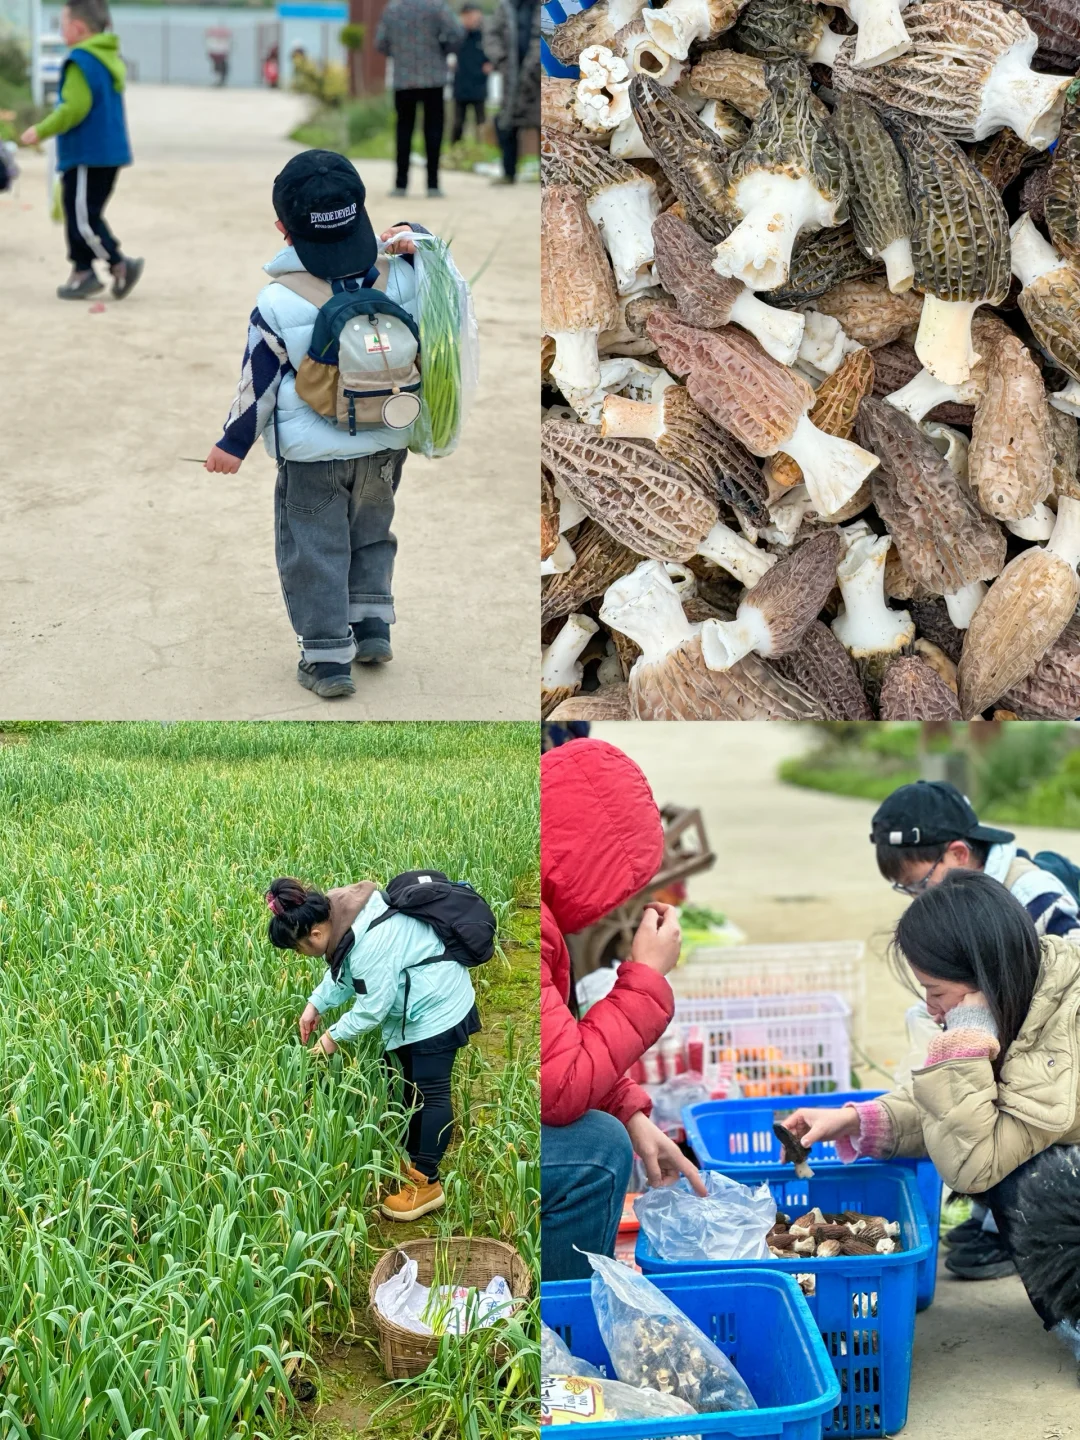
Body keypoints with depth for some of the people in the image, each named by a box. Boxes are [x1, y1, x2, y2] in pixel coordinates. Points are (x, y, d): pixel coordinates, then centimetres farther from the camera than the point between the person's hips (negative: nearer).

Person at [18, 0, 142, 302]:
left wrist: (41, 131, -15)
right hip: (109, 151, 10)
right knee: (84, 215, 15)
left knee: (82, 218, -6)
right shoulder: (110, 59, 15)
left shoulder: (81, 61, -16)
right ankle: (82, 271, 15)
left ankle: (121, 265, -7)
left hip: (87, 155, -10)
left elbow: (75, 108, -24)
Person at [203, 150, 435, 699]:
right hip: (386, 445, 4)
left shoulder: (277, 303, -17)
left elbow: (258, 382, -9)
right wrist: (417, 243, 0)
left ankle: (327, 656, 11)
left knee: (314, 550, 9)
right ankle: (372, 624, 26)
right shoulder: (399, 276, -12)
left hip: (312, 453, -3)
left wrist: (233, 443, 3)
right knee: (372, 533, 25)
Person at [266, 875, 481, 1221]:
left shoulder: (370, 943, -35)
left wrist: (335, 1036, -12)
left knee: (429, 1093, -4)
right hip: (411, 1006, 10)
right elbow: (343, 971, 10)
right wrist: (316, 1005, 0)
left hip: (435, 1007, -10)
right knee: (404, 1086, 15)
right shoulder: (339, 911, -6)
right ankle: (410, 1160, 26)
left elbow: (372, 1006, -25)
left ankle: (426, 1182, 1)